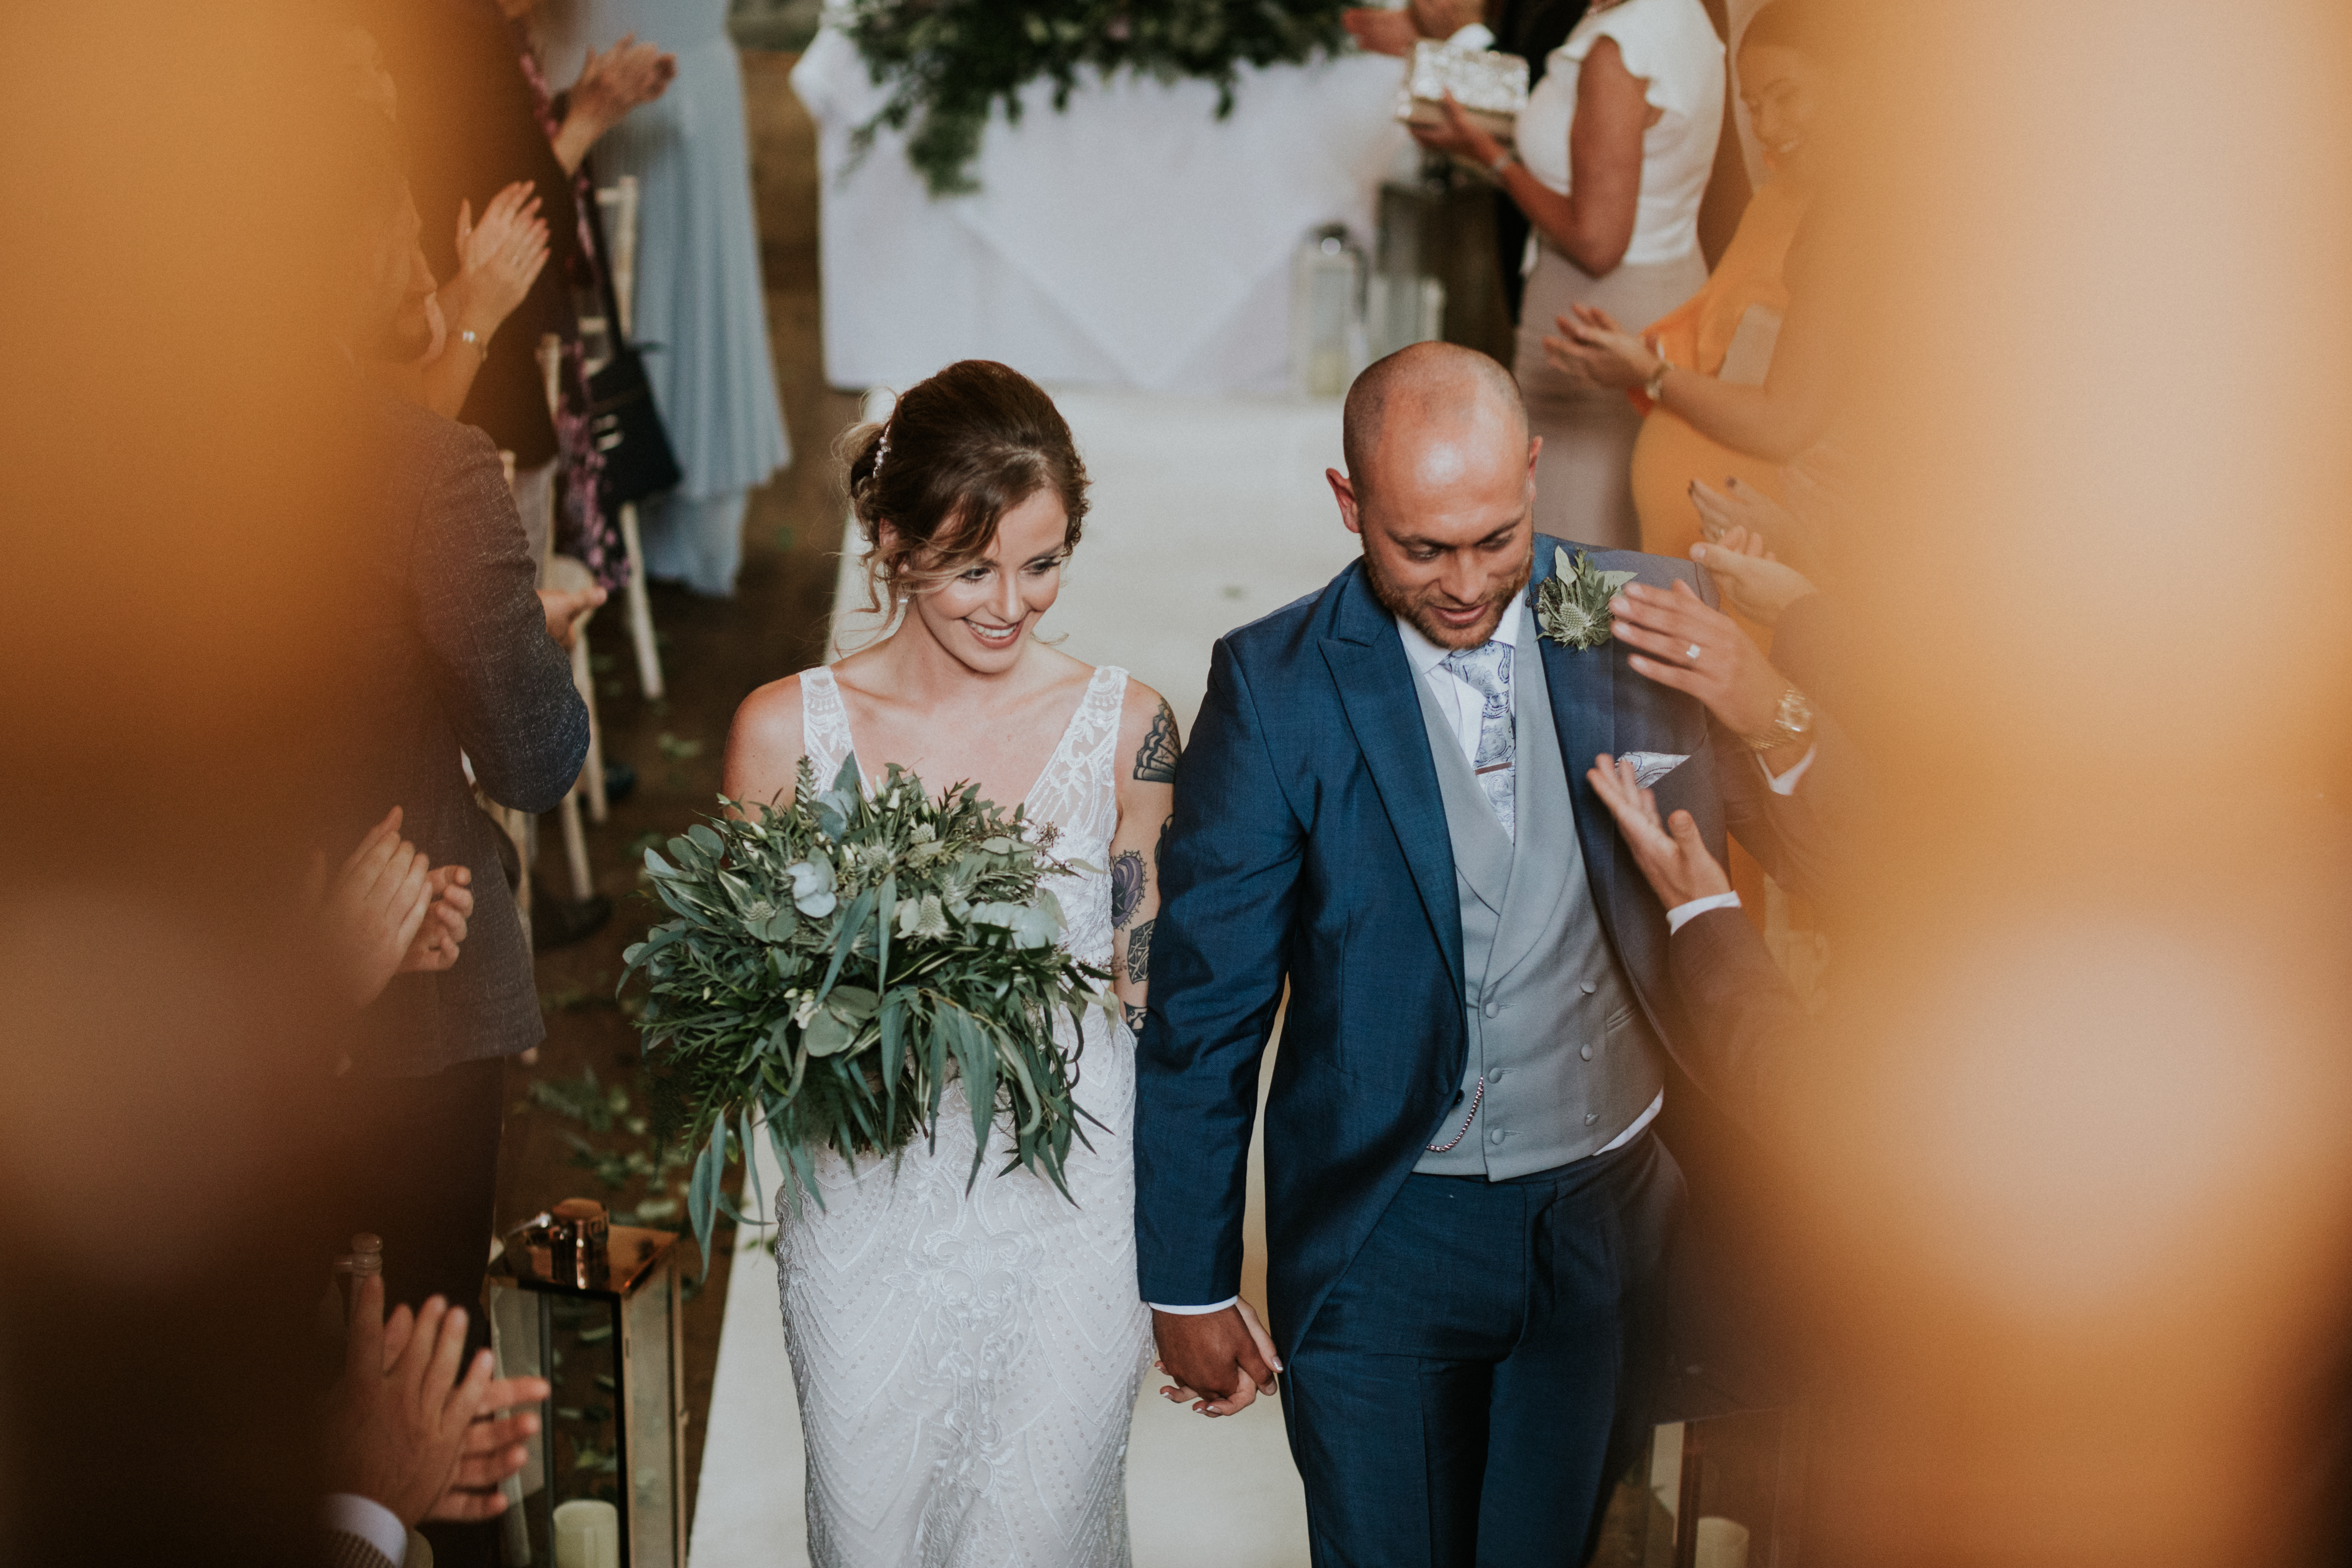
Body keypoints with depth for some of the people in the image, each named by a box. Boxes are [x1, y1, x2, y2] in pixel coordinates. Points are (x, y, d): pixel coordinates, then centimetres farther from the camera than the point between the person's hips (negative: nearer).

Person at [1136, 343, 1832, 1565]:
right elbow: (1203, 1005, -7)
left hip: (1614, 1214, 3)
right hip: (1386, 1236, -2)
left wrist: (1773, 722, -25)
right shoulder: (1274, 688, -13)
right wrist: (1188, 1286, -3)